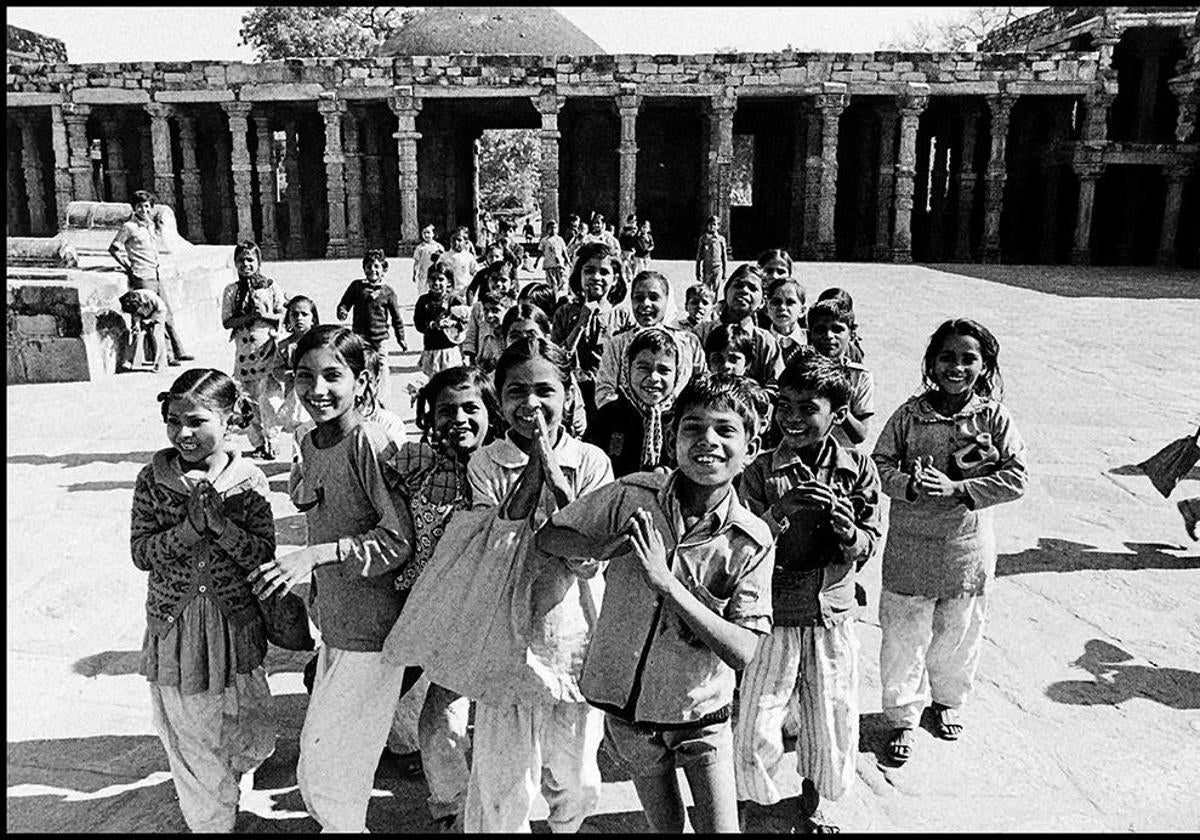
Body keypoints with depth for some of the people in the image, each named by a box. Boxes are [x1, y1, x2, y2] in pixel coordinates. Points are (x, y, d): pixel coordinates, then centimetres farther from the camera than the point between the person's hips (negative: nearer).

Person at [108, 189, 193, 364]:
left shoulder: (151, 225, 14)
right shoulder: (130, 227, -7)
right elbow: (113, 248, -5)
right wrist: (128, 268, -5)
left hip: (156, 277, 8)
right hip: (142, 278, -8)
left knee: (168, 315, 9)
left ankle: (179, 352, 15)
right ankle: (166, 355, -3)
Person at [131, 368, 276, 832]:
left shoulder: (249, 481, -10)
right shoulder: (153, 479, -7)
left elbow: (264, 555, -12)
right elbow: (141, 553, -10)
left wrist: (217, 519, -25)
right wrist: (193, 524, -24)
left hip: (235, 625, 0)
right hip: (175, 628, 0)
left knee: (254, 741, 15)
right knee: (190, 745, 12)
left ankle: (226, 773, 49)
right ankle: (210, 821, 35)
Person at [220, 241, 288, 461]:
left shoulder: (270, 286, 3)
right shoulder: (231, 291, 7)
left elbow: (284, 315, 2)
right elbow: (227, 322, -1)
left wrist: (266, 315, -15)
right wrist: (250, 316, -15)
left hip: (267, 348, -3)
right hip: (244, 350, 3)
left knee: (267, 398, -9)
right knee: (249, 401, 7)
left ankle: (272, 443, 1)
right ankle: (258, 443, 17)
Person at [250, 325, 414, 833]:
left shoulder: (371, 443, -22)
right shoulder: (309, 444, 4)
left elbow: (401, 540, -22)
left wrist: (316, 555, -28)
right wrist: (316, 595, 17)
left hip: (371, 634, -8)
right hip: (334, 627, 8)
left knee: (323, 777, 3)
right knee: (317, 751, 23)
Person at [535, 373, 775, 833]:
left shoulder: (752, 541, -16)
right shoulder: (632, 496, -16)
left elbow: (741, 651, -21)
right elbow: (547, 536, -4)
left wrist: (666, 582, -31)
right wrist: (603, 545, -25)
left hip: (701, 713, -1)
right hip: (627, 706, 1)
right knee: (665, 826, 20)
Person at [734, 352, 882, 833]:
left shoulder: (859, 469, -3)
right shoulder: (761, 473, -10)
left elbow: (868, 549, -2)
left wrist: (848, 532, -24)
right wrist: (781, 511, -29)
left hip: (833, 618, 2)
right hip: (773, 618, -2)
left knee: (831, 724, 16)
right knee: (755, 730, 2)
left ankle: (811, 807, 42)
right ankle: (757, 803, 31)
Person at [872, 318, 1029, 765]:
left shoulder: (994, 417, -5)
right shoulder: (910, 414, -6)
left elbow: (1016, 478, -9)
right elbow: (879, 465, -4)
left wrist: (957, 488, -20)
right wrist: (910, 485, -23)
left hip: (968, 548, 1)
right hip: (910, 546, -1)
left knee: (959, 634, 17)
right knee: (904, 636, 6)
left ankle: (947, 701, 44)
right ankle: (902, 717, 26)